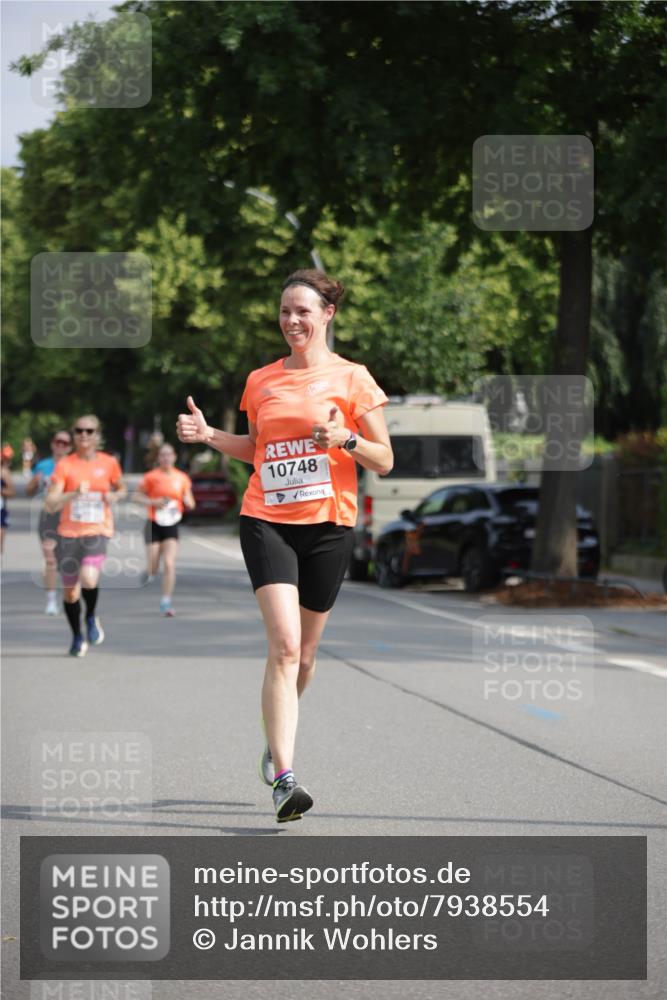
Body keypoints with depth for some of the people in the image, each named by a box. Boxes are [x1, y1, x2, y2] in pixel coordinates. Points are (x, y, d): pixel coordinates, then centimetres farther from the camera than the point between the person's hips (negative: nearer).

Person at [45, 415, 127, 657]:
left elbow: (121, 489, 21)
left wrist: (115, 496, -2)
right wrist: (74, 493, -27)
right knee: (71, 592, 7)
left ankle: (91, 617, 3)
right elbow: (50, 505, -11)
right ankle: (77, 638, 32)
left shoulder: (109, 463, 2)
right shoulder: (65, 465, -4)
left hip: (98, 531, -1)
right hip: (69, 534, 1)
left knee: (89, 578, -28)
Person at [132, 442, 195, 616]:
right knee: (153, 568, 0)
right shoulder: (151, 477, -4)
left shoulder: (182, 478, 5)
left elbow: (191, 505, 14)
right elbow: (136, 496, 0)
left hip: (172, 525, 2)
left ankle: (166, 603, -10)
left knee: (169, 564, -13)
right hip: (154, 525, -2)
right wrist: (152, 502, -16)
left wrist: (187, 501, -10)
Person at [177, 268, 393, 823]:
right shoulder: (261, 380, 10)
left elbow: (384, 461, 1)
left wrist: (347, 439, -17)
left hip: (328, 525, 0)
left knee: (304, 653, 10)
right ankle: (284, 777, -21)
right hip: (266, 521, 0)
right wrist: (210, 435, 7)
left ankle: (277, 741, 38)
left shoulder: (351, 378, 1)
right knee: (284, 644, -16)